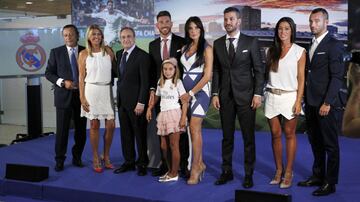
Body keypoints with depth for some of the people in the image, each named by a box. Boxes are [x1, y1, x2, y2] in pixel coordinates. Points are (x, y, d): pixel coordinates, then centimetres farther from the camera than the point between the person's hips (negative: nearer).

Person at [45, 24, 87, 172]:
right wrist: (63, 82, -11)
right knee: (62, 129, -1)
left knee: (81, 129, 7)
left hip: (82, 95, 2)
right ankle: (59, 160, 11)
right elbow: (48, 73, 2)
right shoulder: (56, 52, 3)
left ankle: (77, 157, 22)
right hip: (64, 96, -1)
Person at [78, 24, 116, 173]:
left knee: (111, 125, -1)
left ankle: (106, 157, 17)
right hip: (92, 90, -2)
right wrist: (82, 97, -4)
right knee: (94, 125, 3)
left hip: (107, 90, 2)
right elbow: (81, 77, 2)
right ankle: (96, 159, 16)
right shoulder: (84, 54, 2)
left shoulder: (108, 51, 5)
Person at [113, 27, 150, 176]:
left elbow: (145, 82, -14)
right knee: (125, 134, 12)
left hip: (136, 102, -6)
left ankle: (142, 164, 15)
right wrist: (118, 97, 9)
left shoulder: (142, 56, -11)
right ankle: (129, 162, 23)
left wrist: (141, 103, -17)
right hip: (122, 101, 7)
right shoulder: (119, 54, 11)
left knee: (140, 134, 4)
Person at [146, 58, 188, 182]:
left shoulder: (177, 82, -3)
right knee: (164, 146, 6)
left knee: (174, 146, -4)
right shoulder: (160, 83, 14)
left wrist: (183, 117, -15)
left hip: (174, 113, -6)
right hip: (163, 115, 6)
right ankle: (169, 170, 19)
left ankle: (174, 174, 2)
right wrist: (149, 109, 11)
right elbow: (156, 97, 24)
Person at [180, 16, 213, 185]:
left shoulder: (206, 48, -4)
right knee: (194, 129, 7)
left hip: (199, 91, -5)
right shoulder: (185, 48, 13)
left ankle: (195, 167, 1)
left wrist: (191, 93, -11)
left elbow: (207, 76, -10)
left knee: (194, 128, -8)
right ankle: (200, 164, 17)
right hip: (185, 92, 5)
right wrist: (184, 92, 4)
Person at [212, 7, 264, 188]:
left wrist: (258, 94, -8)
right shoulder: (217, 43, 8)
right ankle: (227, 171, 20)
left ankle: (249, 174, 14)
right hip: (225, 97, 3)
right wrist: (215, 94, 2)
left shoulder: (251, 42, -1)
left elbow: (259, 70, -1)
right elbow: (216, 71, 9)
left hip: (246, 96, -2)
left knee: (248, 137, 3)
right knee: (227, 136, 9)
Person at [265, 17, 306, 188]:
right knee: (275, 134, 7)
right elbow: (267, 73, 12)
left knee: (289, 134, 2)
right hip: (272, 96, 3)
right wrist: (262, 93, 1)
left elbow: (301, 78, -2)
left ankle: (288, 173, 10)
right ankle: (278, 170, 18)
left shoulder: (299, 51, 0)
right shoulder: (271, 51, 10)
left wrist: (298, 101, -9)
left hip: (289, 96, -3)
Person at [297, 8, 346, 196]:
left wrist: (327, 103, -19)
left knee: (330, 145, 2)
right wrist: (306, 100, 10)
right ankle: (317, 176, 26)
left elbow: (337, 77, -14)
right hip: (311, 103, 7)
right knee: (316, 143, 14)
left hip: (327, 104, -7)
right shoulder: (312, 45, 14)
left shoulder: (334, 45, -8)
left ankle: (330, 183, 11)